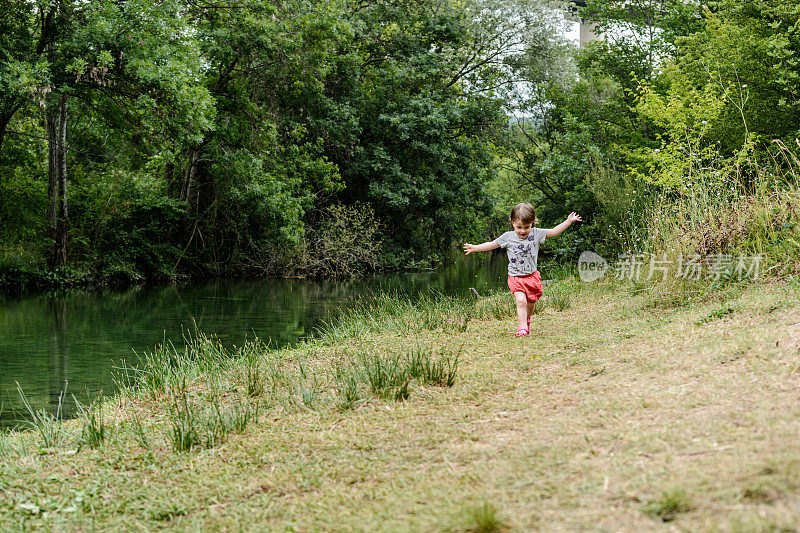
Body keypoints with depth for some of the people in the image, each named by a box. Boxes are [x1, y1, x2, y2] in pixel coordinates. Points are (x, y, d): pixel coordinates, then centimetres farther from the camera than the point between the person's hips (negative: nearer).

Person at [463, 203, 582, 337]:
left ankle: (526, 320, 37)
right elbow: (492, 244, 6)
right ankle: (522, 327, -16)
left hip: (532, 276, 2)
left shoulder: (536, 233, 0)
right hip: (516, 278, -2)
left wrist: (569, 221, 1)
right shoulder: (508, 237, -2)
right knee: (521, 301, -18)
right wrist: (474, 248, 2)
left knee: (530, 303, 9)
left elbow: (554, 231, 5)